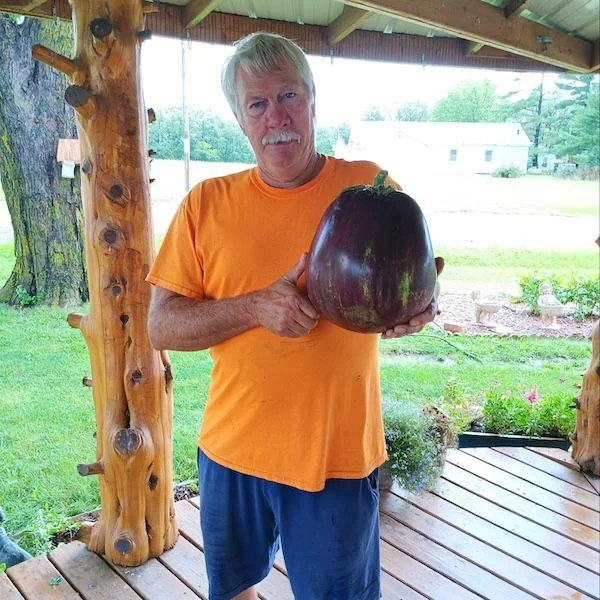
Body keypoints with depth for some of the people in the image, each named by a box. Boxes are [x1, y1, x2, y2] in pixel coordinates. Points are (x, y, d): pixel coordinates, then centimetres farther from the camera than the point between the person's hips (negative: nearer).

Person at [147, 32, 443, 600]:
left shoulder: (369, 187, -6)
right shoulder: (206, 203, -4)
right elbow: (160, 327, -6)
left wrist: (414, 308, -19)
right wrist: (257, 307, -21)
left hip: (339, 454, -1)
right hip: (232, 448, 2)